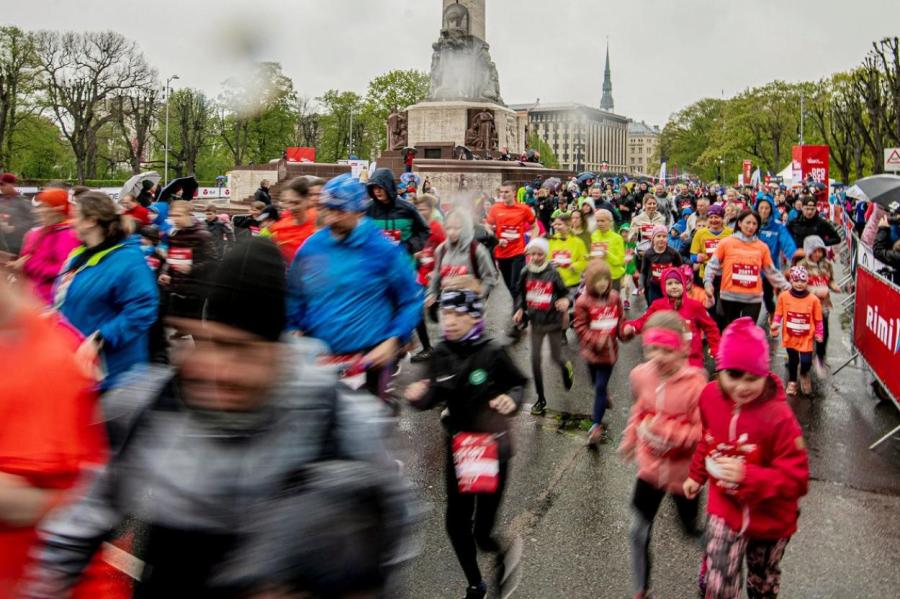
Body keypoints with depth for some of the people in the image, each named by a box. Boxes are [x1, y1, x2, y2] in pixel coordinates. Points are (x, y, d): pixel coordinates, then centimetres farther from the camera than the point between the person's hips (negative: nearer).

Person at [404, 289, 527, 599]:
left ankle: (505, 551, 33)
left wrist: (511, 399, -23)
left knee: (482, 531, -4)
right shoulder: (441, 353, -6)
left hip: (492, 445, -4)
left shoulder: (492, 353, -17)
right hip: (457, 444, 4)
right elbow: (432, 398, 1)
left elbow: (518, 384, -2)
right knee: (456, 523, 12)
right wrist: (418, 395, -21)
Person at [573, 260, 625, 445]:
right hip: (592, 350, 0)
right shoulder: (583, 301, -11)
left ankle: (596, 426, 3)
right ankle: (604, 401, 50)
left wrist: (625, 331, -11)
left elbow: (620, 319, 8)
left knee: (600, 387, -1)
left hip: (609, 350, 0)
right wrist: (595, 340, -23)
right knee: (598, 384, 17)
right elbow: (580, 326, -11)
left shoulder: (614, 297, 0)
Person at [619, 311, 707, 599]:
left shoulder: (695, 383, -27)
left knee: (693, 529, 22)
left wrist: (662, 431, -32)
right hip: (650, 468, 3)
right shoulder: (640, 375, -12)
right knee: (638, 532, 7)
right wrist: (630, 438, 10)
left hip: (684, 473, -3)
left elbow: (703, 432, -25)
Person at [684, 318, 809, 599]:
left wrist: (747, 476, -38)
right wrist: (697, 475, 14)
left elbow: (797, 479, -26)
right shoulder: (710, 396, -15)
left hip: (769, 519, -2)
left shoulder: (779, 417, -30)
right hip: (725, 509, 2)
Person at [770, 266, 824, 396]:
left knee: (806, 361, -6)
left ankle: (804, 375, 29)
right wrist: (775, 325, -14)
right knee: (793, 360, 13)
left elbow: (818, 319, -1)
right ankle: (792, 382, 36)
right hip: (790, 336, 1)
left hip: (806, 338, -1)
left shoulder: (813, 299, -9)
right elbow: (778, 314, 0)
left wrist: (819, 334, 0)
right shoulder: (784, 296, -8)